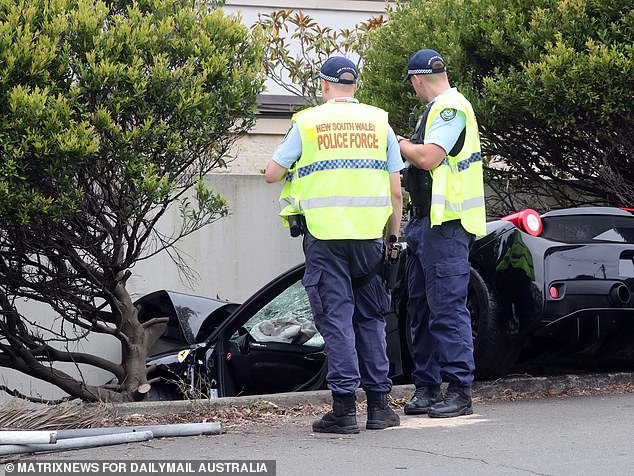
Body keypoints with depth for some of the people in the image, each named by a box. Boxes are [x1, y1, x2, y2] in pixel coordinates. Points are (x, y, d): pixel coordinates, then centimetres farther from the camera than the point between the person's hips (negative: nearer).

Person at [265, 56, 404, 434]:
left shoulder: (308, 123, 2)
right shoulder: (378, 122, 8)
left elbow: (272, 173, 4)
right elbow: (396, 190, 6)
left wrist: (295, 165, 25)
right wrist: (394, 237, 14)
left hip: (325, 233, -2)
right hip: (370, 232, 2)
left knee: (336, 317, -1)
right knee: (371, 318, 12)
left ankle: (345, 407, -5)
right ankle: (379, 405, 12)